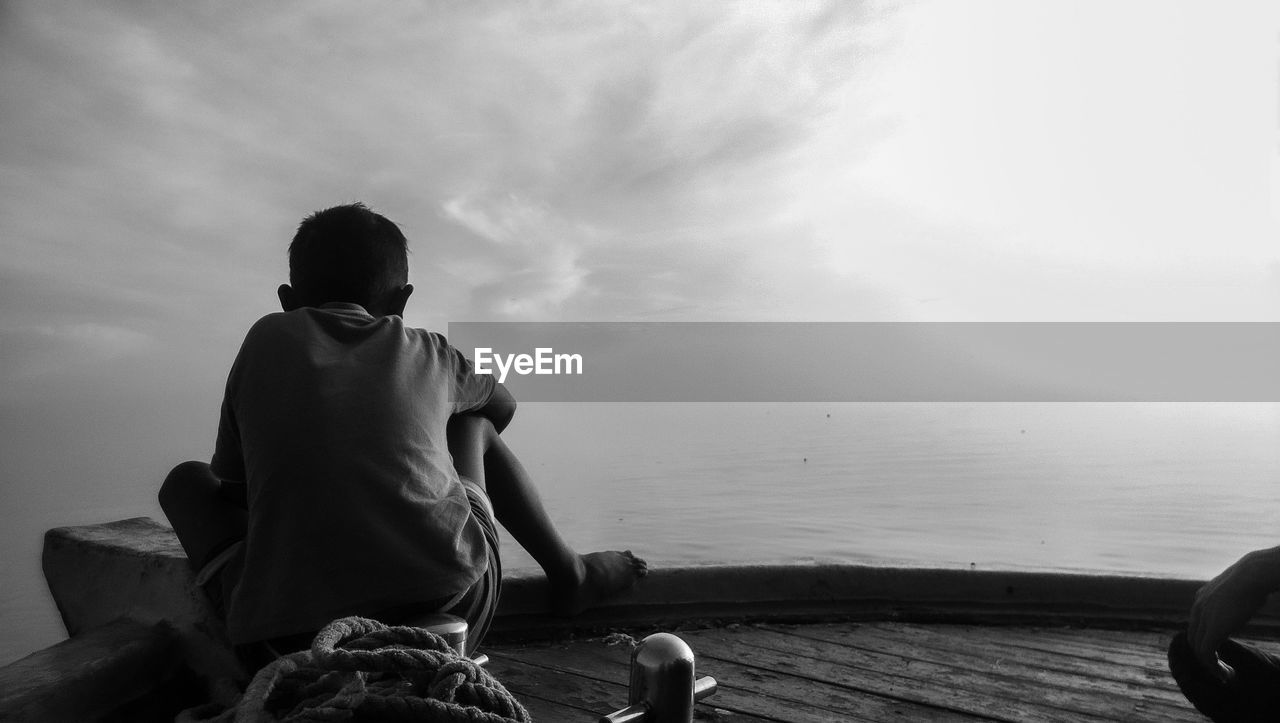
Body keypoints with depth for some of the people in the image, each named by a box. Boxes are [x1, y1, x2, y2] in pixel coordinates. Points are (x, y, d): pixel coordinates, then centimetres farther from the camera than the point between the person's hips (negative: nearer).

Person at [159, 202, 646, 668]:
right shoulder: (429, 354, 15)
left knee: (186, 479, 25)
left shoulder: (266, 338, 14)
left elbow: (229, 488, 22)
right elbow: (503, 405, 38)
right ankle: (568, 573, 39)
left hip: (288, 641, -1)